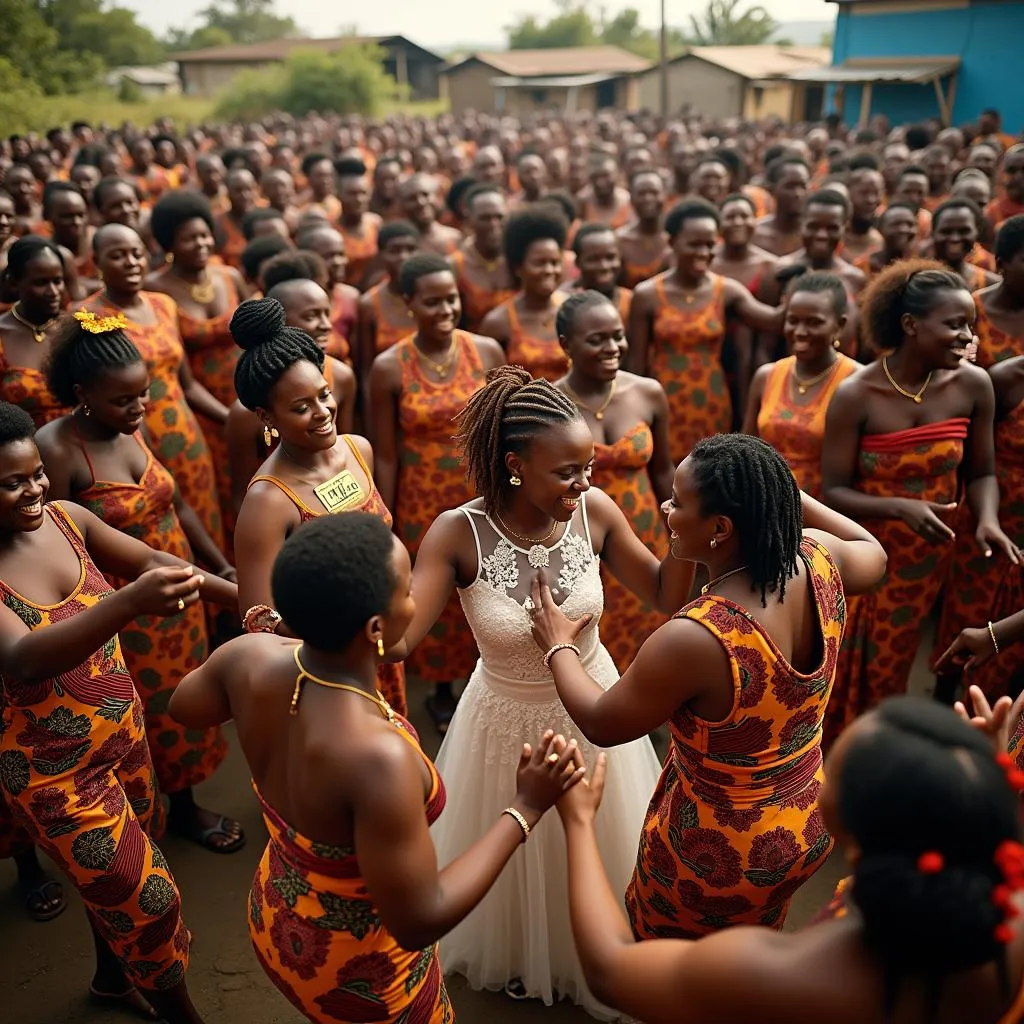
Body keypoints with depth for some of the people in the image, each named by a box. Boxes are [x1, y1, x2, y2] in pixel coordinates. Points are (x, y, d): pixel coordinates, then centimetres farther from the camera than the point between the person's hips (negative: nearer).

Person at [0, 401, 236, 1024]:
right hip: (54, 768, -6)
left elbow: (152, 560, 0)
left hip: (121, 733, 6)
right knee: (148, 896, 5)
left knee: (115, 878, 26)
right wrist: (129, 603, -57)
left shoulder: (65, 518, -8)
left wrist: (242, 597, -13)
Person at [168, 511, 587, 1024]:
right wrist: (525, 809, -26)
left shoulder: (251, 657, -22)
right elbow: (419, 922, -31)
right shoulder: (377, 756, -42)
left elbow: (184, 705, 2)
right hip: (357, 970, -5)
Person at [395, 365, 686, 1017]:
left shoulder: (595, 512, -19)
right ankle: (516, 960, 60)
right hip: (509, 723, -2)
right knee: (512, 862, 25)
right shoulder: (460, 534, -26)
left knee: (596, 855, 26)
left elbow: (666, 598, -8)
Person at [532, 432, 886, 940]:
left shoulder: (693, 640, -38)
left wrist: (558, 645, -1)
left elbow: (600, 724, -18)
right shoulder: (817, 558, -18)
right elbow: (872, 551, 10)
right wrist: (785, 493, 10)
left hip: (723, 856, -6)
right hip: (810, 825, 7)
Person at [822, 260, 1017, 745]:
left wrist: (987, 519, -20)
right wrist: (901, 508, -32)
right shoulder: (855, 395, -20)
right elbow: (832, 491, -17)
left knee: (886, 674, 20)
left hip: (926, 558, 3)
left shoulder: (973, 385, -11)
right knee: (839, 674, 12)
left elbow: (981, 471, 0)